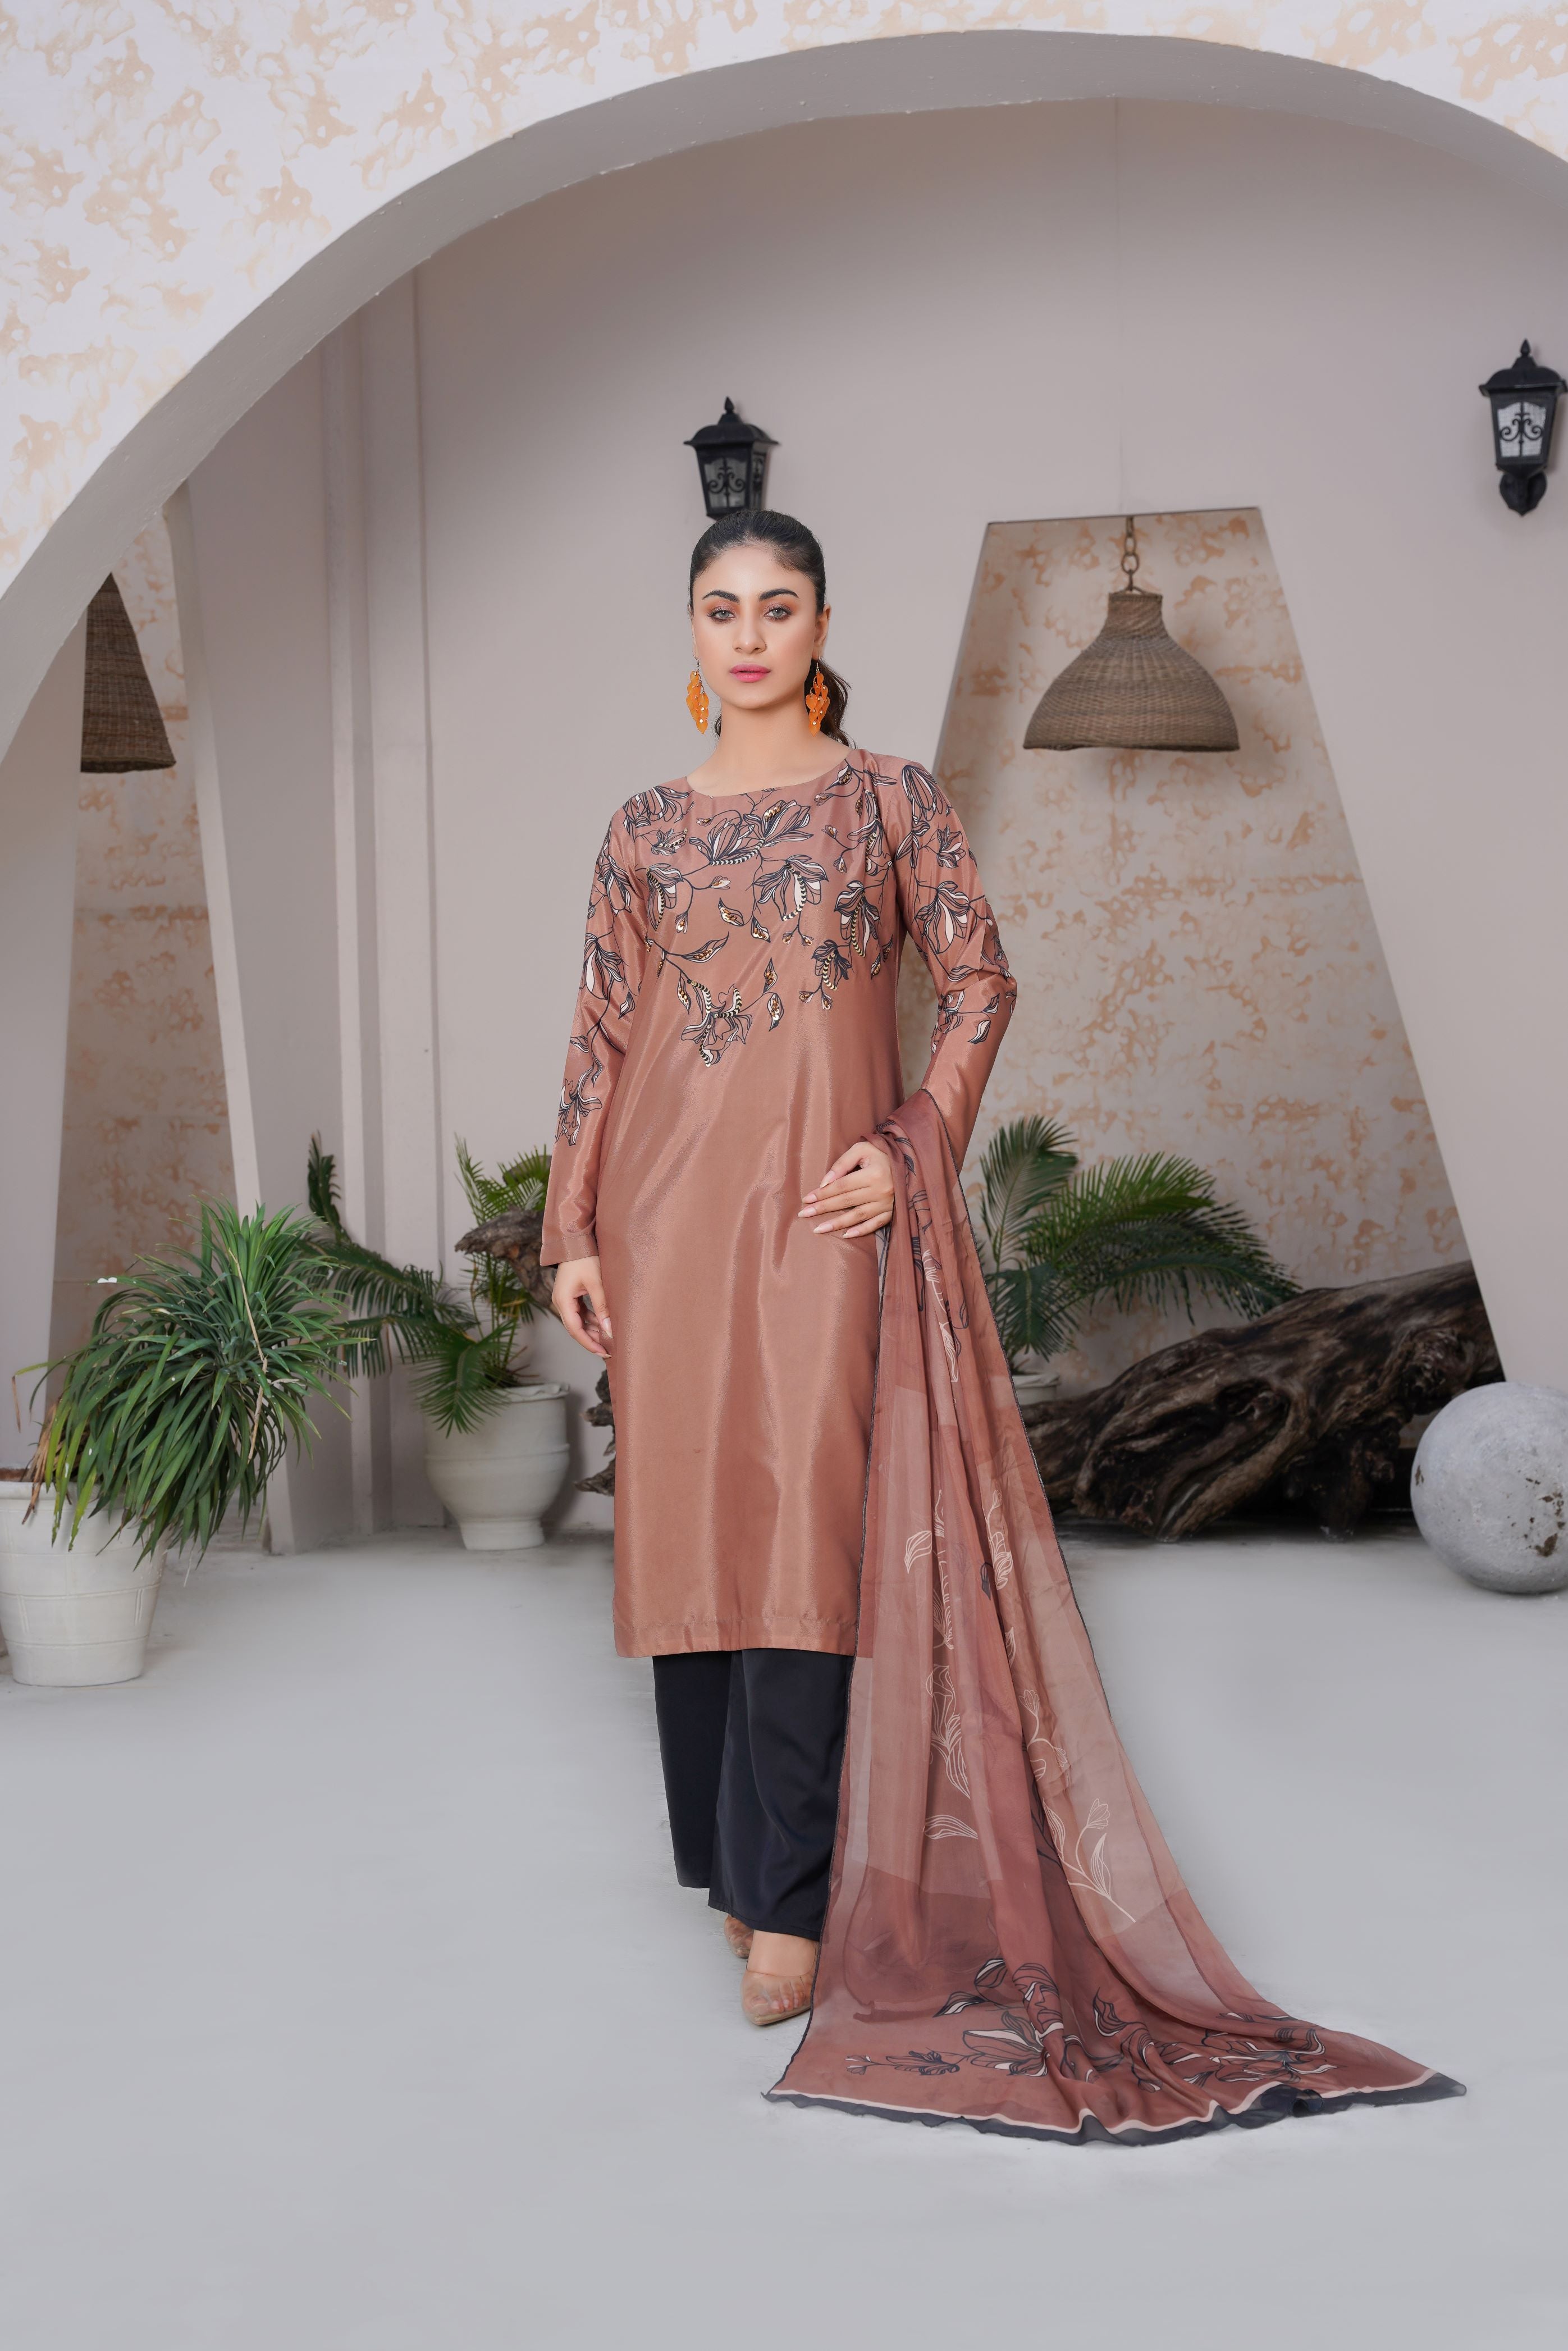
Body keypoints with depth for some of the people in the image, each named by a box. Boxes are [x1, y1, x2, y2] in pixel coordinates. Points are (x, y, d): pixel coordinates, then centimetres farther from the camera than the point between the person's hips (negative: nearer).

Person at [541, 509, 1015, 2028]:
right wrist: (571, 1233, 5)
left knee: (805, 1516, -9)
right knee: (686, 1509, 5)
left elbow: (979, 982, 6)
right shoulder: (645, 829, 11)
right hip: (667, 1200, 3)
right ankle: (726, 1849, 20)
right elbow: (600, 1034, 10)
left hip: (822, 1199, -2)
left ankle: (784, 1898, -5)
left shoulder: (891, 799, 6)